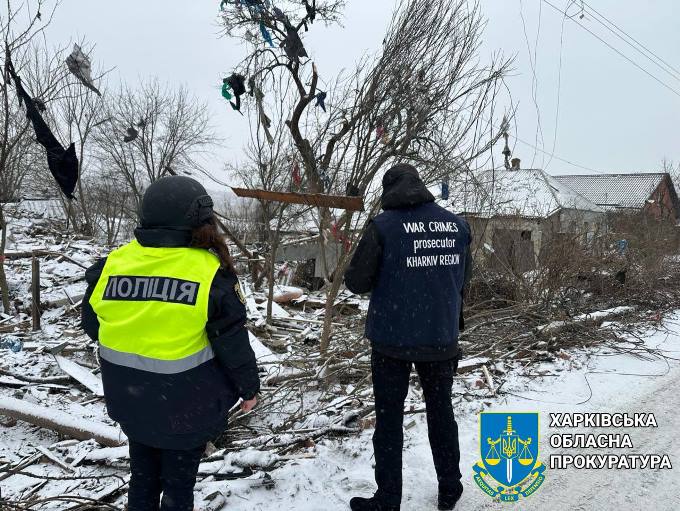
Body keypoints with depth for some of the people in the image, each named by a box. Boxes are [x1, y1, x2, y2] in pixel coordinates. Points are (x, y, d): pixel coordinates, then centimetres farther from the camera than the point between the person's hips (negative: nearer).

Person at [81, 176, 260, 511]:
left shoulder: (111, 264, -9)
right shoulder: (210, 271, -19)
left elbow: (93, 325, 5)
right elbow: (233, 342, -13)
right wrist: (248, 386, 3)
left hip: (131, 399, 4)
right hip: (186, 405, -4)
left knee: (143, 474, 23)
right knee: (179, 480, 14)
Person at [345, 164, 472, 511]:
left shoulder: (383, 226, -12)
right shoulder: (458, 224, 1)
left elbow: (356, 283, -9)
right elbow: (463, 279, 9)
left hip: (393, 339, -4)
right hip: (442, 338, 4)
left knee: (389, 419, 8)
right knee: (441, 411, 18)